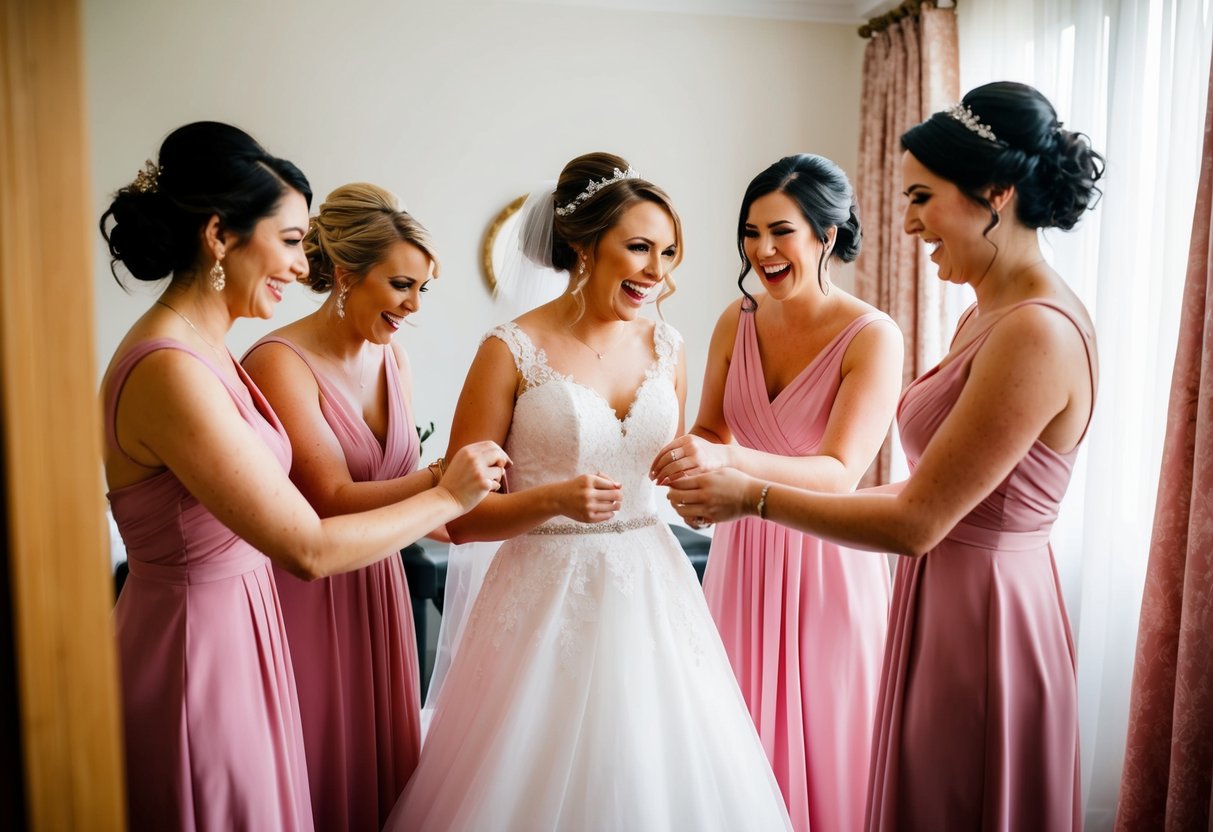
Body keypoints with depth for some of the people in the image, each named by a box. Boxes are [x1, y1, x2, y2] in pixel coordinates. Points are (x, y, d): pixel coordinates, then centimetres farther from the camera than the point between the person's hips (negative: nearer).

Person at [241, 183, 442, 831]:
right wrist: (442, 479, -31)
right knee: (319, 773, 11)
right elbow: (333, 501, -22)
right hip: (306, 599, -6)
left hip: (377, 587, 6)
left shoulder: (391, 356, 4)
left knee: (384, 765, 18)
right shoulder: (279, 362, -17)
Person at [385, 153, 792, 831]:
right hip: (552, 592, -4)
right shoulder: (514, 350, -10)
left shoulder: (667, 346, 4)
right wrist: (553, 501, -24)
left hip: (652, 589, 5)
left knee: (658, 776, 13)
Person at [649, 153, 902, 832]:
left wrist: (728, 459, -39)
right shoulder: (737, 321, 0)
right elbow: (712, 432, 7)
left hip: (826, 560, -4)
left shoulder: (872, 336, -14)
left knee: (822, 747, 12)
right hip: (743, 551, 4)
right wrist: (680, 451, -16)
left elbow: (840, 474, -23)